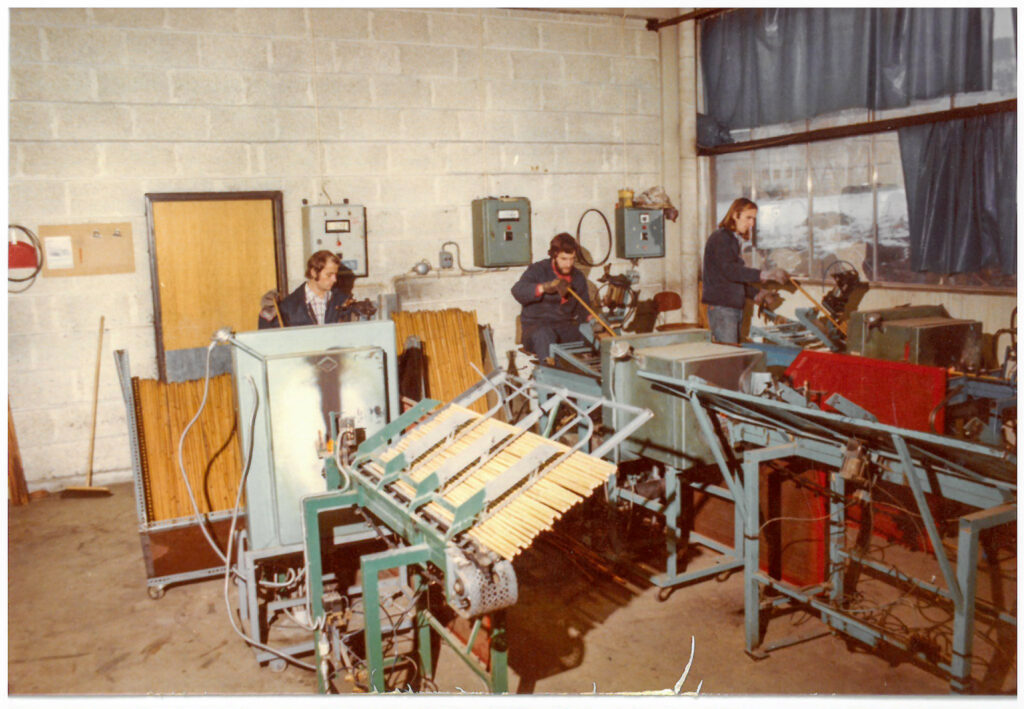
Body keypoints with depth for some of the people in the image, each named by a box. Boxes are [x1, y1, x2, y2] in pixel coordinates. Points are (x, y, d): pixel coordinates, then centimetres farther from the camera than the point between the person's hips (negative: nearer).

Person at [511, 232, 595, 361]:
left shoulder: (579, 278, 13)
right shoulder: (538, 270, -3)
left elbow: (584, 309, 16)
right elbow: (517, 291, -21)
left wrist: (592, 319, -9)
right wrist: (544, 287, -38)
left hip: (564, 328, 4)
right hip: (536, 326, -4)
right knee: (544, 335, -39)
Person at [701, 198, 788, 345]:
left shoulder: (734, 240, 20)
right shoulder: (720, 239, -10)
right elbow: (730, 270, -24)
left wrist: (756, 294, 10)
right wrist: (763, 275, -32)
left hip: (734, 307, 9)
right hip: (721, 306, -9)